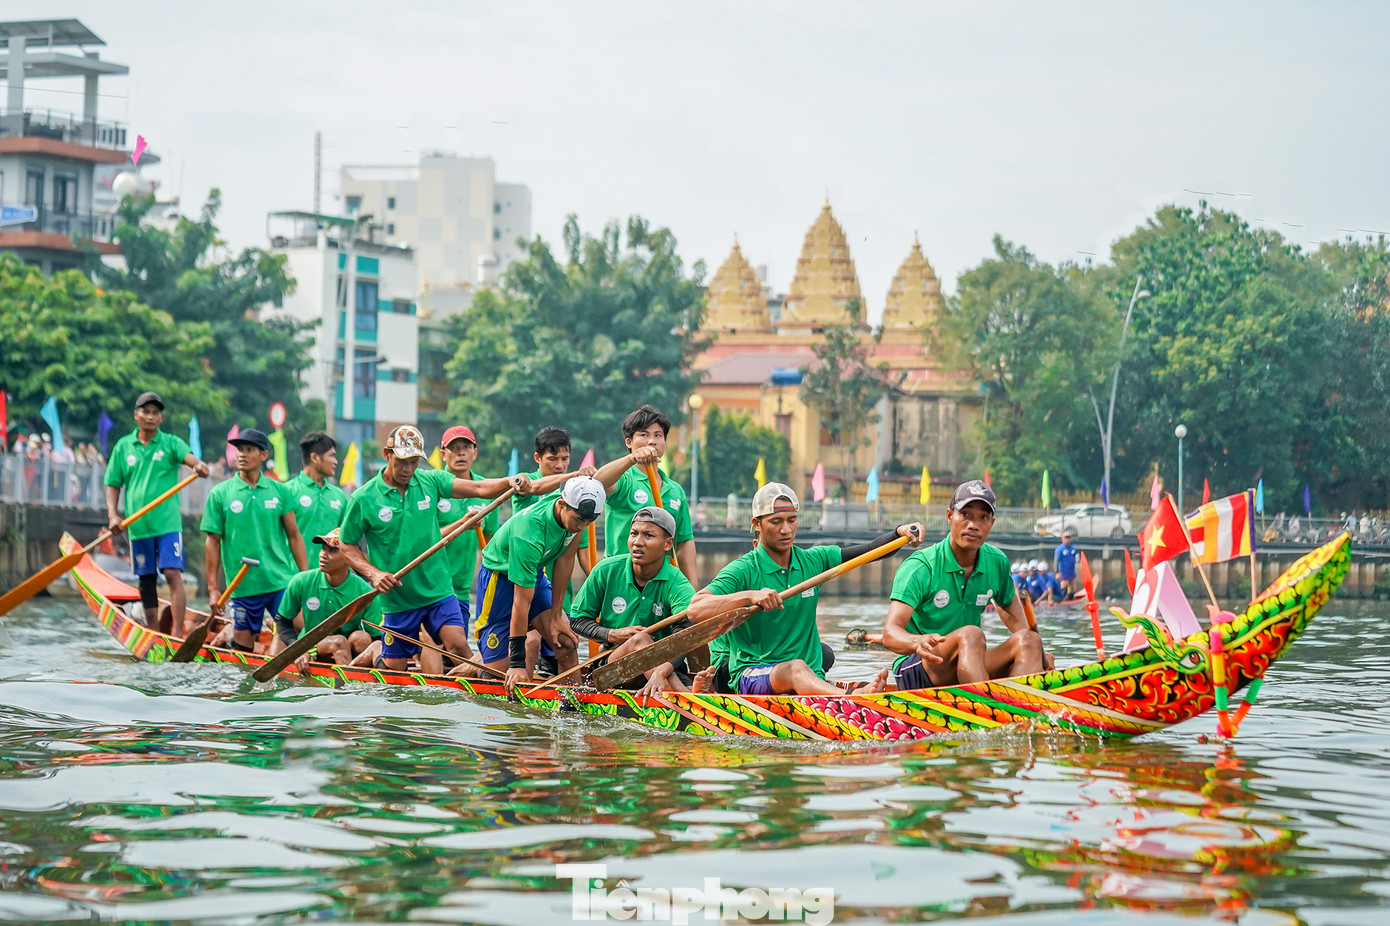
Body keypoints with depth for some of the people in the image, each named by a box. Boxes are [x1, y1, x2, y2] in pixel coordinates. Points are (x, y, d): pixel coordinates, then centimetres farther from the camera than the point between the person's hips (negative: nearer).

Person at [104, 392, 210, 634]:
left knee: (173, 574, -15)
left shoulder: (171, 443, 3)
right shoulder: (123, 447, 9)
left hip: (168, 523, -3)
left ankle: (178, 633, -18)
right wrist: (112, 514, -4)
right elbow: (113, 485, 11)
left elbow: (188, 455, -17)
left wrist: (199, 465, -40)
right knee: (146, 581, 9)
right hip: (138, 525, 3)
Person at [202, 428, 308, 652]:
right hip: (242, 586, -1)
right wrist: (213, 587, -2)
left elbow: (294, 536, 8)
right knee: (242, 648, 2)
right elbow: (213, 543, 2)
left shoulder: (280, 491, 5)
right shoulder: (220, 494, 2)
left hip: (282, 583, 1)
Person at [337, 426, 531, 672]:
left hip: (438, 590, 1)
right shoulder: (363, 499, -6)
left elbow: (479, 488, -8)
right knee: (393, 670, 4)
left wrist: (509, 482, -27)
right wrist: (373, 573, -15)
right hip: (397, 597, -1)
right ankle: (373, 654, 34)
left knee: (458, 645, -17)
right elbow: (347, 546, 1)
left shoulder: (430, 481, 1)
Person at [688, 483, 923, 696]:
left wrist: (900, 532, -8)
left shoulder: (812, 561, 13)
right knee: (795, 668, -39)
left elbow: (869, 550, 12)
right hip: (751, 676, -7)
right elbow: (695, 610, -18)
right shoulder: (742, 571, -4)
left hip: (811, 677, 7)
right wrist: (750, 595, -29)